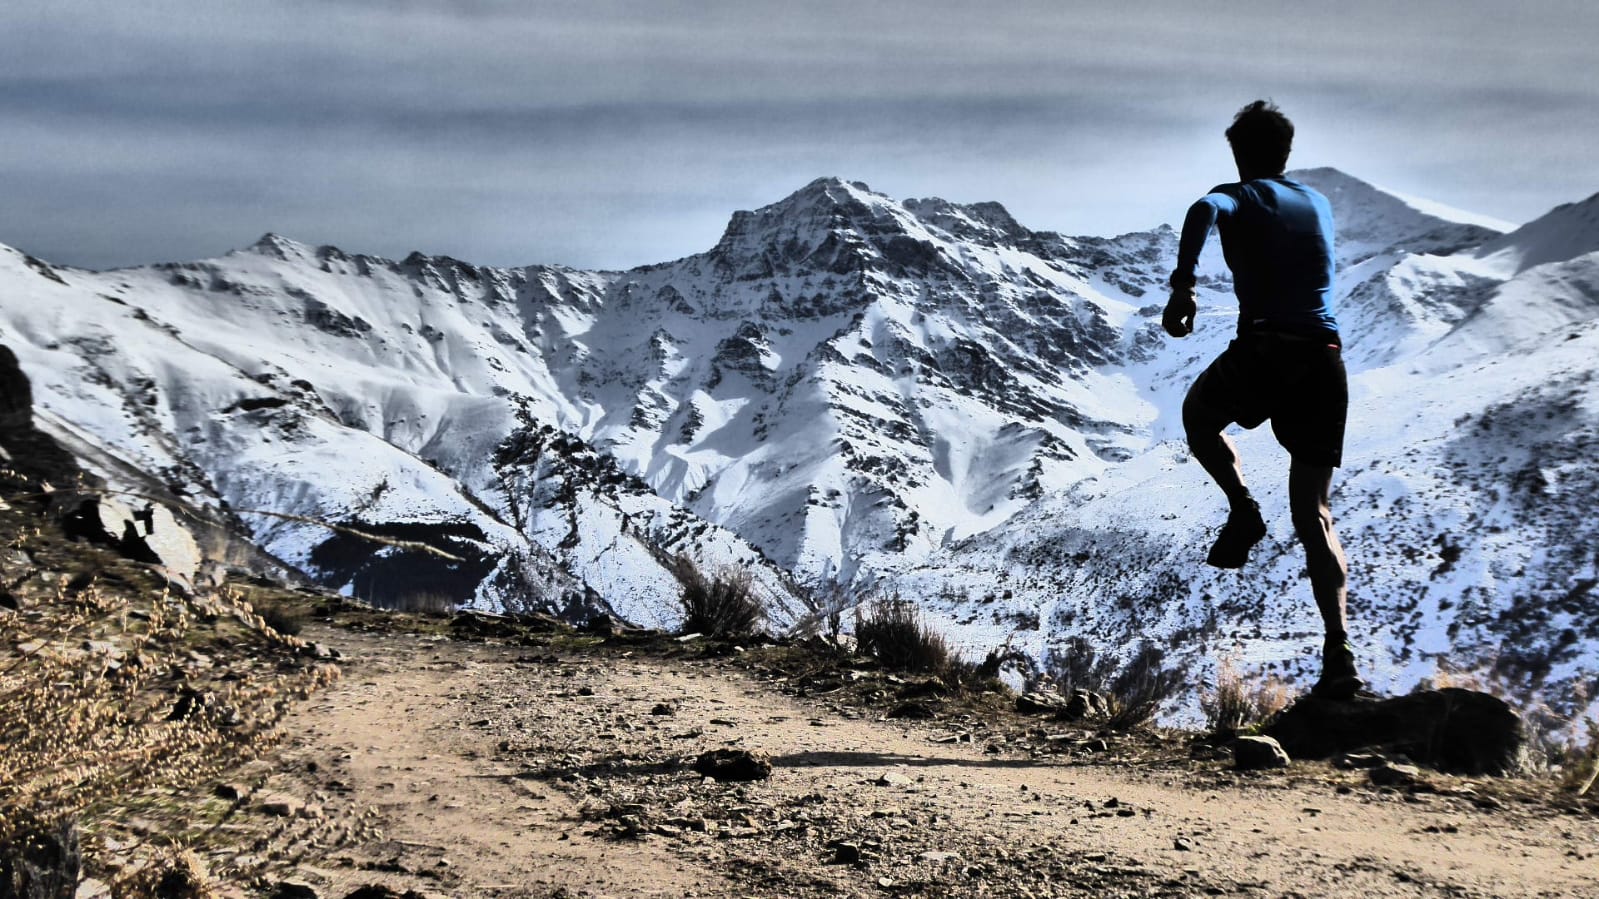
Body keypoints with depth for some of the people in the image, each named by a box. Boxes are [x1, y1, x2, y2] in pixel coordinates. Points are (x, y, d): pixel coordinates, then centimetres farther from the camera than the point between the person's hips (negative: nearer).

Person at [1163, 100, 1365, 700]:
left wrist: (1182, 285, -26)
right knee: (1313, 515, 7)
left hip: (1263, 354, -4)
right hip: (1324, 363, 4)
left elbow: (1204, 211, -18)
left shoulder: (1239, 198, 7)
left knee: (1198, 415, 30)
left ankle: (1243, 509, 5)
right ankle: (1340, 658, -5)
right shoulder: (1319, 205, 22)